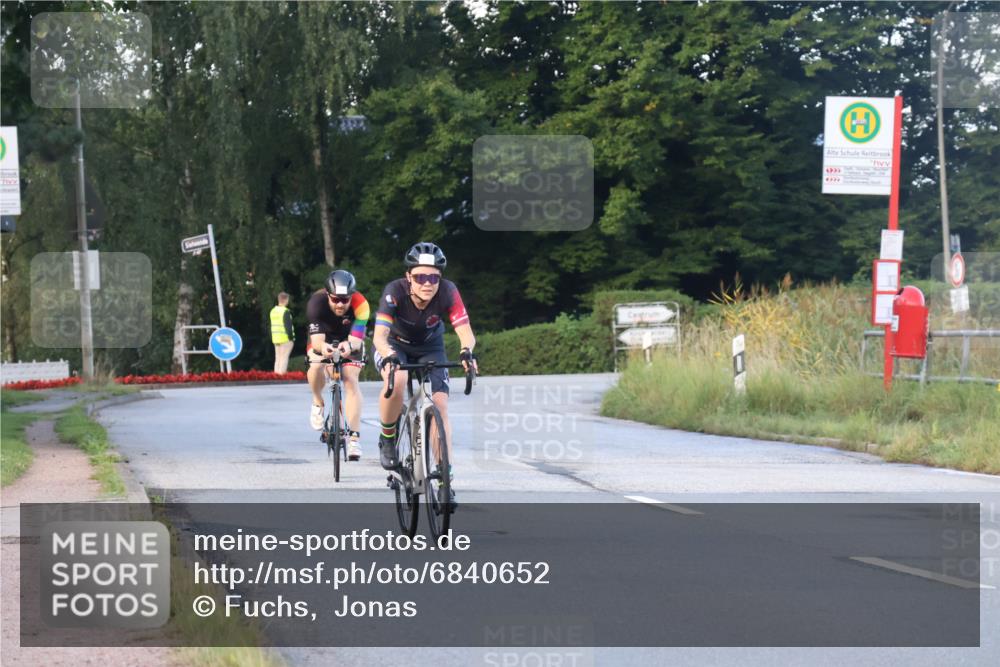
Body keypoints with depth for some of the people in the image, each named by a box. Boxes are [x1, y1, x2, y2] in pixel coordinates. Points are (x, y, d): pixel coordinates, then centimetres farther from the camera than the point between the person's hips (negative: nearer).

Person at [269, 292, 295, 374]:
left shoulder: (273, 311, 12)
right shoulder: (285, 311, -13)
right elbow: (288, 326, -16)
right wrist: (291, 337, -11)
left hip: (276, 338, 8)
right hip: (285, 338, -8)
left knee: (277, 358, 12)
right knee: (284, 357, -7)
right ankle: (281, 374, -13)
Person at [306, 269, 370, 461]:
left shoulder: (360, 305, -35)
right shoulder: (317, 302, -35)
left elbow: (356, 339, -39)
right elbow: (317, 339, -40)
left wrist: (349, 345, -62)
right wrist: (322, 347, -63)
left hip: (349, 340, 0)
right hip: (324, 338, 0)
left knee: (351, 380, -19)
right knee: (317, 365, -29)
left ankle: (353, 437, -19)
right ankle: (318, 403, 1)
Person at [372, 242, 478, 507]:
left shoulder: (448, 292, -29)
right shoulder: (395, 292, -33)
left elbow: (466, 332, -36)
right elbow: (379, 335, -41)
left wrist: (466, 351, -58)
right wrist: (388, 356, -62)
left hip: (430, 348, 2)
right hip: (394, 345, -2)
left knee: (440, 406, -14)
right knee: (397, 381, -34)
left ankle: (444, 480, -9)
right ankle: (387, 439, -7)